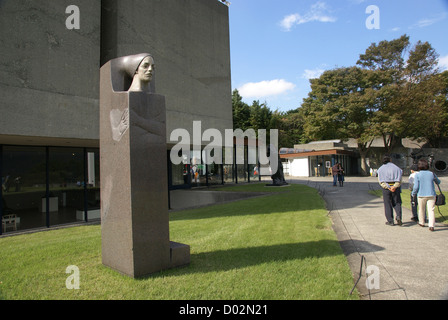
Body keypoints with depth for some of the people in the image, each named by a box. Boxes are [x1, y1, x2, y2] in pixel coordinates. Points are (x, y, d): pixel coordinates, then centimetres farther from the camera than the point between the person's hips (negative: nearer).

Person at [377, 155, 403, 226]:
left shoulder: (381, 169, 6)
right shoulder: (396, 167, 7)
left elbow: (381, 181, -6)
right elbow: (399, 180, -6)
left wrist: (388, 187, -15)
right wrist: (394, 187, -16)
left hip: (386, 188, -1)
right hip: (396, 188, 1)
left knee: (388, 204, 4)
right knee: (397, 203, 13)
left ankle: (390, 221, 6)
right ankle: (398, 216, -9)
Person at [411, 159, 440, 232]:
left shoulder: (417, 175, -9)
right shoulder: (432, 174, 0)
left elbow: (416, 187, -11)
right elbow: (438, 182, 18)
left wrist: (413, 193, 7)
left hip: (421, 195, -1)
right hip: (431, 195, 1)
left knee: (421, 209, 16)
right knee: (431, 210, 1)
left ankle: (421, 223, 32)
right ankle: (431, 226, -10)